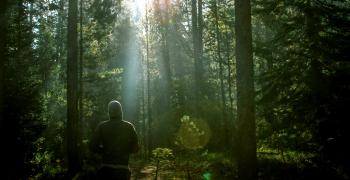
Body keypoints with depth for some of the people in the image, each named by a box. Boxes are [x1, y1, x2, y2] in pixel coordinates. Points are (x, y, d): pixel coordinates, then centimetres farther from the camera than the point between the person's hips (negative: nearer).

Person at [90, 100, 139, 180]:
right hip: (122, 170, 0)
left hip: (106, 169, 0)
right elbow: (135, 149, 1)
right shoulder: (129, 127, -1)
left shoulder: (101, 126, -1)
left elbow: (93, 147, -4)